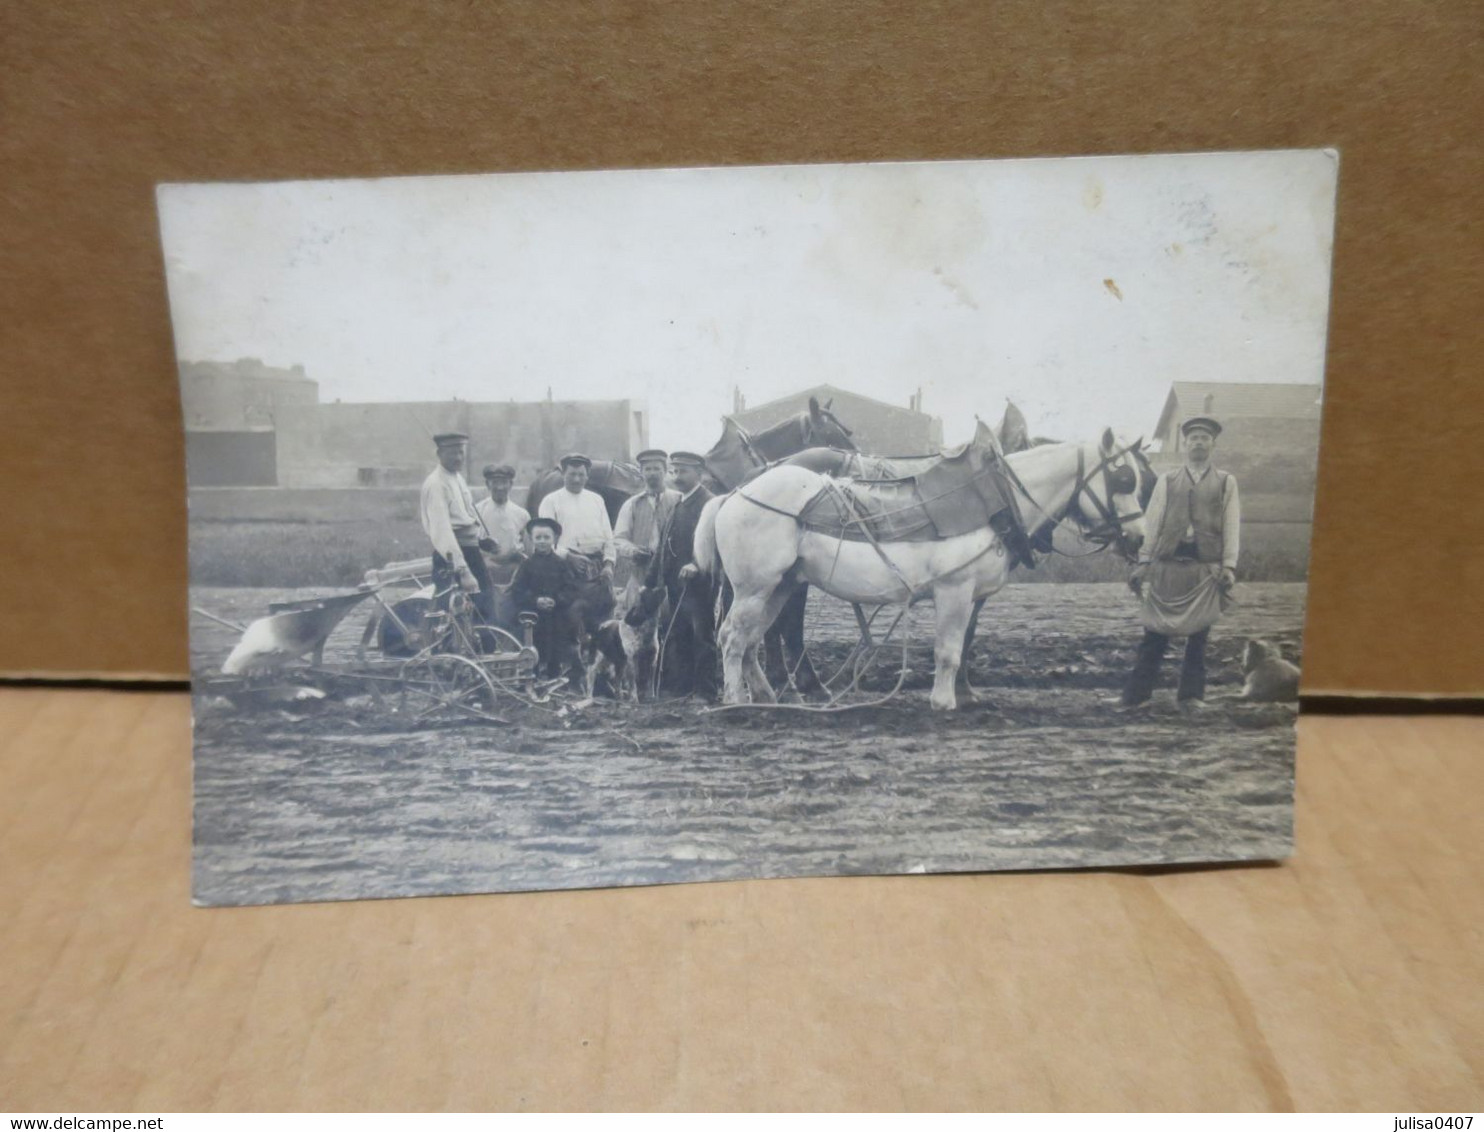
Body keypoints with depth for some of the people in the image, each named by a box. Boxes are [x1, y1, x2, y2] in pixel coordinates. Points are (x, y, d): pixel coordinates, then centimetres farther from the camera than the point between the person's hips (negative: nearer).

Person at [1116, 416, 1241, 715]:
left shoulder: (1226, 482, 10)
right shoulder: (1167, 481, 12)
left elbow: (1232, 526, 4)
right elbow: (1152, 522, 7)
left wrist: (1229, 565, -6)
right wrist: (1144, 561, -1)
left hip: (1207, 568, 0)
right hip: (1166, 566, 0)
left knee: (1198, 635, 2)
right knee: (1155, 633, 0)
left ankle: (1191, 695, 11)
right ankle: (1136, 693, 3)